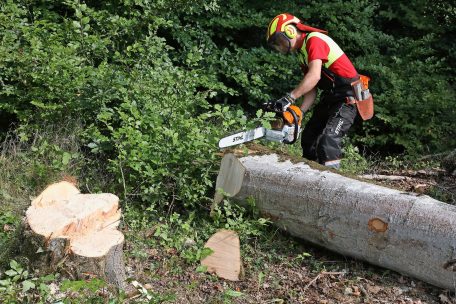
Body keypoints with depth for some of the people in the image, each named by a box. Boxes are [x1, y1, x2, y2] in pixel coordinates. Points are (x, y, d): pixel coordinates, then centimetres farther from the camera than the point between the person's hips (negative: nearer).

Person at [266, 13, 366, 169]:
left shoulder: (313, 40, -15)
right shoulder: (303, 53, 14)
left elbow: (314, 76, -30)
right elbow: (311, 90, 7)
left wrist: (289, 98, -33)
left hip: (347, 97, -10)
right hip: (330, 97, 10)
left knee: (328, 140, -23)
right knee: (308, 138, 14)